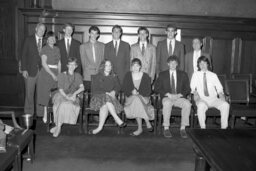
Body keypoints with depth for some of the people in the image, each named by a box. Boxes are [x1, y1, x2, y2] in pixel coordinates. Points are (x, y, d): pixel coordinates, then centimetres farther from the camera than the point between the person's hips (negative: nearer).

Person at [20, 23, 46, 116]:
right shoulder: (29, 40, 4)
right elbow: (24, 55, 1)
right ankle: (28, 114, 12)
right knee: (29, 93, 2)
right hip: (31, 70, -1)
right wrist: (24, 69, -7)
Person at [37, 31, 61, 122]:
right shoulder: (44, 49, -2)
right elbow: (44, 63, -9)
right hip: (46, 74, -5)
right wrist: (52, 74, -14)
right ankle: (45, 116, 4)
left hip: (55, 74, 5)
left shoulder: (57, 49, 14)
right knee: (45, 94, -3)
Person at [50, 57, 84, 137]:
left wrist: (75, 93, -16)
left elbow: (82, 87, 3)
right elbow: (60, 89, -1)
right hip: (62, 95, -1)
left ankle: (58, 126, -30)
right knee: (63, 103, -36)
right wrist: (67, 97, -19)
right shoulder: (62, 75, 9)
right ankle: (58, 126, -31)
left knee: (65, 103, -33)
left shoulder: (78, 76, 17)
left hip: (73, 96, 1)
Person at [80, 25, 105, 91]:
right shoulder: (83, 46, 11)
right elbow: (83, 61, 10)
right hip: (88, 76, -1)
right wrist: (85, 72, 3)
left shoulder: (102, 46, 13)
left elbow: (103, 59, 10)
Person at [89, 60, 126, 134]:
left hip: (110, 97, 2)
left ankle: (100, 127, -39)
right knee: (106, 98, -38)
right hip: (98, 97, -2)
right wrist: (106, 93, -14)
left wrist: (114, 91, -10)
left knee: (105, 106, -35)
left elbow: (118, 87, 14)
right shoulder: (96, 77, 8)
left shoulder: (114, 77, 20)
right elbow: (94, 90, -1)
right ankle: (117, 119, -38)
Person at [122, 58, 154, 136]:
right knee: (136, 100, -33)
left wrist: (138, 92, -15)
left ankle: (140, 128, -26)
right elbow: (124, 88, 5)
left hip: (143, 98, -1)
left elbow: (148, 91, 0)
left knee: (136, 100, -34)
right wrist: (131, 92, -14)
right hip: (130, 98, 2)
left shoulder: (145, 76, 5)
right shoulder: (128, 75, 10)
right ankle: (147, 123, -24)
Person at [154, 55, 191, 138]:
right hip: (166, 98, -1)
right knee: (167, 103, -37)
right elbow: (157, 88, 1)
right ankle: (166, 128, -29)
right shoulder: (162, 74, 12)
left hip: (179, 98, 1)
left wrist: (179, 95, -12)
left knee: (187, 103, -31)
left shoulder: (183, 74, 15)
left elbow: (187, 89, 9)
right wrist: (168, 94, -13)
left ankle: (183, 128, -22)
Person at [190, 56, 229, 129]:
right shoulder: (195, 74, 16)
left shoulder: (213, 75, 18)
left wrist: (221, 95, -10)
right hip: (202, 99, -2)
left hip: (214, 99, 2)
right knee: (201, 106, -38)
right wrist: (195, 93, -16)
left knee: (225, 105, -27)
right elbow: (192, 86, 6)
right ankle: (203, 127, -25)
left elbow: (219, 88, 11)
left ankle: (224, 127, -19)